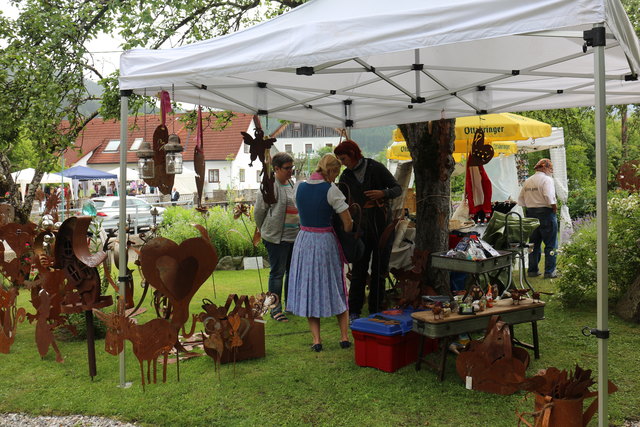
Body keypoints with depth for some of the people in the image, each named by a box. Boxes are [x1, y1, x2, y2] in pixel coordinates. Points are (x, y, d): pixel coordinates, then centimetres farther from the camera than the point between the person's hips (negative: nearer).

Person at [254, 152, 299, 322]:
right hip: (277, 237, -8)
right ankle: (275, 309, 6)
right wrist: (265, 231, 3)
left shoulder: (291, 184, 12)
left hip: (294, 236, 8)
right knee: (277, 272, -2)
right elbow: (259, 211, -7)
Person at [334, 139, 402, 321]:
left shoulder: (376, 168, -5)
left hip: (383, 225, -2)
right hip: (362, 227, 2)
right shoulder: (346, 177, 5)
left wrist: (383, 193, -22)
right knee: (358, 270, -2)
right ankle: (354, 311, 6)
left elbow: (398, 188, -3)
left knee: (379, 270, 5)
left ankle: (376, 310, 15)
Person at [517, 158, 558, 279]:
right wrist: (554, 206, -9)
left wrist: (529, 207, 14)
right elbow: (549, 196, -23)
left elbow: (520, 200, 12)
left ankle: (532, 270, 17)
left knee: (534, 243, 14)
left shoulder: (527, 181, 12)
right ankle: (549, 271, 0)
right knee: (550, 244, 1)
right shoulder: (547, 179, -10)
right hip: (545, 212, -7)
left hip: (530, 213, 7)